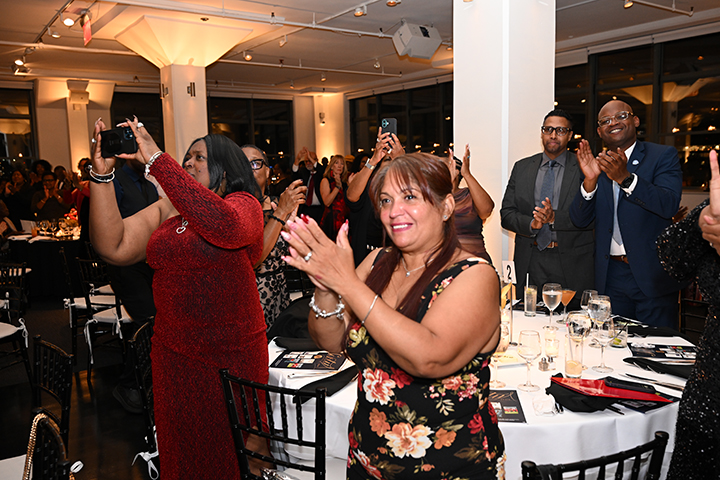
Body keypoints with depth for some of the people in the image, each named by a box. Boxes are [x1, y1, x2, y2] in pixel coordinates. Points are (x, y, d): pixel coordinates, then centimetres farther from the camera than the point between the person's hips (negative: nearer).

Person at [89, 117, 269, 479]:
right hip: (173, 350, 5)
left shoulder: (243, 203, -7)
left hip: (232, 353, -5)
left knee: (231, 446, 11)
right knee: (181, 444, 18)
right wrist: (102, 174, -13)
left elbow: (227, 227, -33)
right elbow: (113, 248, -4)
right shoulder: (166, 209, 8)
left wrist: (156, 159, -30)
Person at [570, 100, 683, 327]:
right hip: (610, 276, 4)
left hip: (652, 274, -3)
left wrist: (625, 178, -29)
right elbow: (580, 220, 0)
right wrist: (590, 180, -16)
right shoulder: (596, 165, 8)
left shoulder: (663, 156, -2)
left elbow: (669, 204, -18)